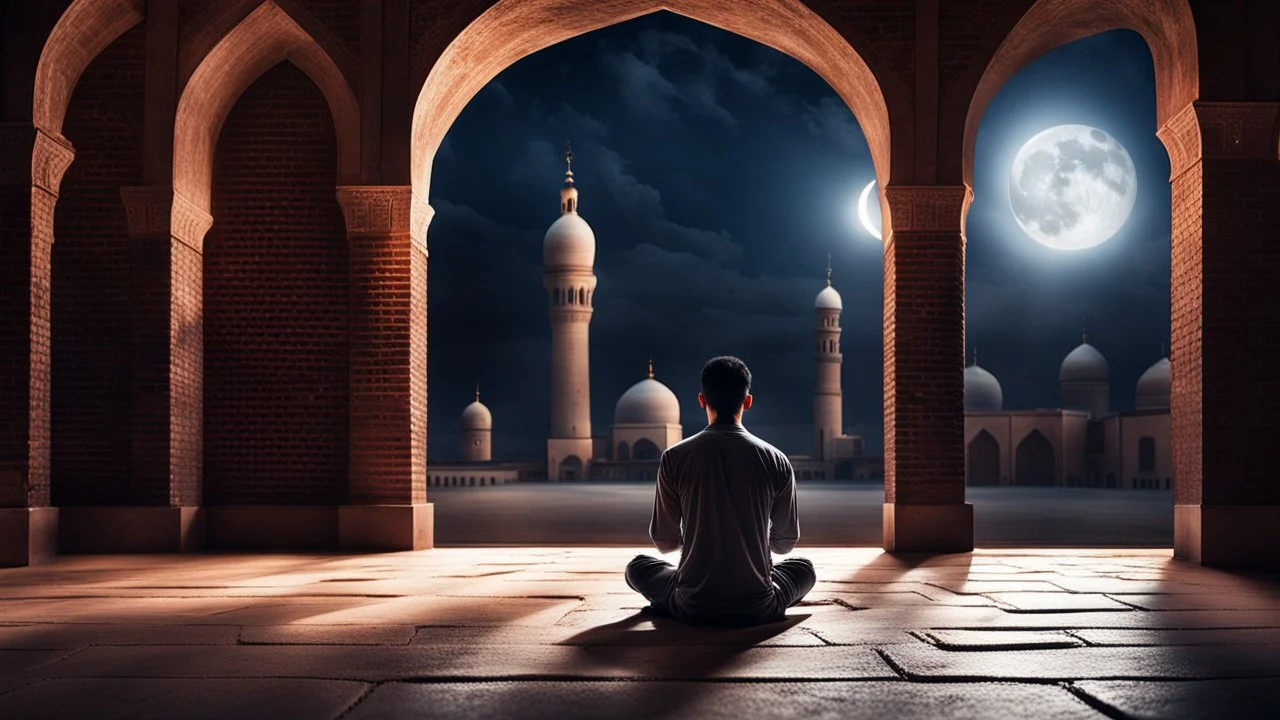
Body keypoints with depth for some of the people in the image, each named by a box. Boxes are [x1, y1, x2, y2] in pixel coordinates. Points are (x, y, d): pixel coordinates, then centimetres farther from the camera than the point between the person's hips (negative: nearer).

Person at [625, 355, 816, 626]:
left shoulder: (674, 458, -6)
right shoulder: (777, 461, -3)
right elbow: (785, 543, 6)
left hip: (693, 608, 0)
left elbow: (664, 542, 1)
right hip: (758, 609, 0)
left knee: (638, 566, 29)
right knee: (804, 568, 31)